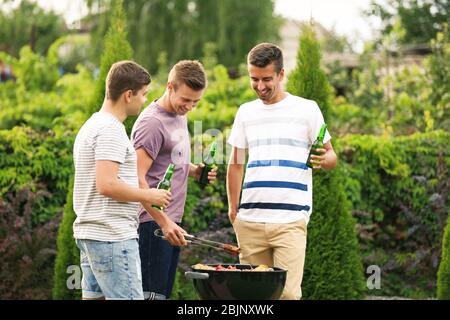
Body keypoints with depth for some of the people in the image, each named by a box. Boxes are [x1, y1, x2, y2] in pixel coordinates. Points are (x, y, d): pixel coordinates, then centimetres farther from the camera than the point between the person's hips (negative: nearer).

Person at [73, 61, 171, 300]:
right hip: (112, 237, -10)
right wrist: (149, 195, -11)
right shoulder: (111, 130, -15)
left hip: (89, 233, 10)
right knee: (129, 298, -9)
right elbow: (106, 184, -24)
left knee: (94, 295, 10)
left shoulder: (91, 125, 18)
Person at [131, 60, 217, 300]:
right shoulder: (152, 123, -14)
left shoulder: (180, 115, 15)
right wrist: (164, 222, -25)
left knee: (164, 292, 11)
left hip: (171, 221, 9)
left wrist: (194, 170, 6)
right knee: (152, 292, -10)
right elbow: (138, 179, -19)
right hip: (153, 223, -9)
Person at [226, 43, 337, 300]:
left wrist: (325, 159, -17)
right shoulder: (245, 112, 15)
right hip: (250, 220, 4)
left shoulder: (306, 109, 4)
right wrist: (233, 209, 15)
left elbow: (331, 157, 6)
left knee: (288, 293, -13)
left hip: (290, 220, -4)